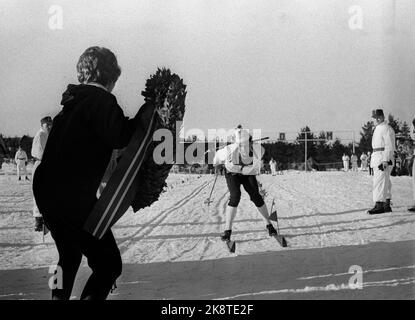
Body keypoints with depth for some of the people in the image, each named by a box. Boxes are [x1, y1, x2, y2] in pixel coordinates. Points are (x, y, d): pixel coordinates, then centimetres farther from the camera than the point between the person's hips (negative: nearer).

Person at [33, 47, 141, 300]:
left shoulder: (74, 100, 15)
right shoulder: (102, 100, -11)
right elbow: (121, 137, -27)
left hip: (45, 190, 9)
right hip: (75, 198, -9)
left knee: (69, 255, 29)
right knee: (109, 264, -2)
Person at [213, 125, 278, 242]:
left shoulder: (255, 152, -31)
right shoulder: (230, 150, -34)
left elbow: (255, 170, -23)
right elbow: (218, 155, -11)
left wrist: (240, 168, -33)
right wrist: (216, 163, 10)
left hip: (247, 174, 2)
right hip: (232, 174, -2)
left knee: (256, 196, -7)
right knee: (235, 196, -22)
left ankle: (269, 225, 14)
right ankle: (227, 230, -15)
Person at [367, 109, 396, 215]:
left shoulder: (386, 129, -11)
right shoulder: (377, 129, 20)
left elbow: (390, 146, -18)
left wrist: (385, 160, -24)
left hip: (383, 158, -10)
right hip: (377, 157, 10)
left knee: (379, 181, -15)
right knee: (385, 182, 12)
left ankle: (379, 205, -17)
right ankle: (387, 205, 16)